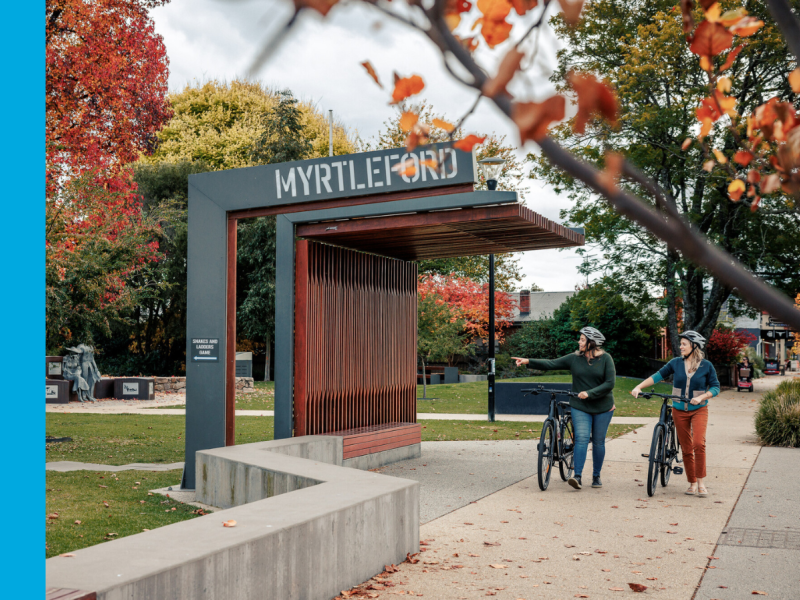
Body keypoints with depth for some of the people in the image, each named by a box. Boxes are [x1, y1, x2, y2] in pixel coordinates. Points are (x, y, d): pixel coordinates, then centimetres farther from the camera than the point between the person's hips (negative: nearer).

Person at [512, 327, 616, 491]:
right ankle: (577, 476, -18)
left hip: (602, 407, 0)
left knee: (598, 442, 7)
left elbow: (610, 383, -12)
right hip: (580, 406, 1)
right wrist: (529, 361, -15)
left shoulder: (605, 358, -6)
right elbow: (551, 364, -4)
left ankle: (596, 476, 21)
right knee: (581, 438, -13)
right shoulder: (574, 358, 0)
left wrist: (589, 393, -22)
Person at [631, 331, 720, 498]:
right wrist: (638, 387, -5)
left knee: (698, 444, -20)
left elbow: (715, 387, 0)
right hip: (679, 410, 3)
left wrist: (701, 397, -17)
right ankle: (692, 483, 18)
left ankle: (701, 483, -11)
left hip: (699, 410, -3)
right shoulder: (676, 363, 1)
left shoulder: (706, 366, -4)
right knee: (686, 448, 6)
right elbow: (658, 376, 4)